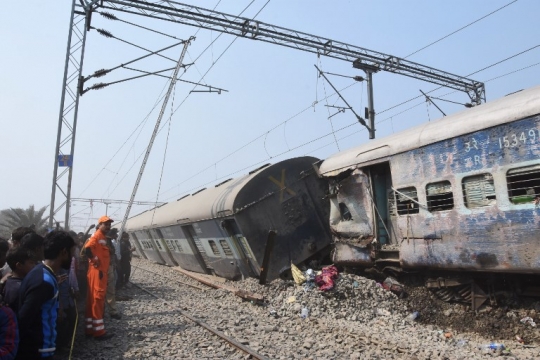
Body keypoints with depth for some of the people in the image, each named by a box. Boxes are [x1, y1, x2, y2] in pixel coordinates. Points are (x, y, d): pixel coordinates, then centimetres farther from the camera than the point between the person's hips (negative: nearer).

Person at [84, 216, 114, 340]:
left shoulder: (104, 238, 17)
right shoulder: (96, 236, -12)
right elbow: (87, 248, -28)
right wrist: (95, 261, -18)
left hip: (102, 272, 10)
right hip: (97, 272, -10)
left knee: (93, 300, 12)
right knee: (97, 299, -5)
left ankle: (90, 328, 20)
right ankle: (99, 331, 0)